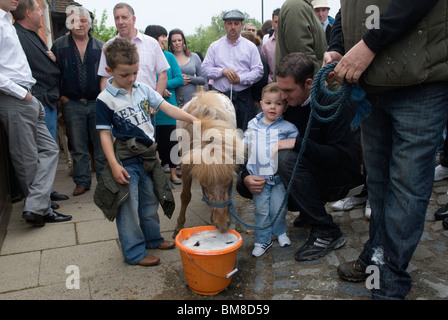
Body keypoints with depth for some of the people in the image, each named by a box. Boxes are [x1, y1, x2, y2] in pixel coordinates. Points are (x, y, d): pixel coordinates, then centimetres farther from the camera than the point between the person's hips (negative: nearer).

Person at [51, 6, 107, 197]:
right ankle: (82, 182, 17)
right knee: (78, 147, 7)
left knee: (101, 144, 5)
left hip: (97, 102, 0)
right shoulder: (59, 45, 4)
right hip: (72, 104, 0)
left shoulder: (100, 46, 6)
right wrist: (61, 95, -3)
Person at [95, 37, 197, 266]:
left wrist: (193, 119, -10)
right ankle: (134, 252, 16)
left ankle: (152, 238, 37)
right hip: (126, 160, -5)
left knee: (149, 201, 18)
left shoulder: (143, 89, 3)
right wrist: (114, 165, -15)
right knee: (128, 207, 2)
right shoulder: (105, 99, -10)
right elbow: (105, 133, -9)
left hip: (148, 153, 5)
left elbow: (167, 108, 1)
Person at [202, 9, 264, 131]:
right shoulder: (215, 46, 12)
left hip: (243, 97, 0)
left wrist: (241, 79, -12)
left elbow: (258, 71, 3)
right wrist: (223, 71, -11)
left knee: (245, 132, -2)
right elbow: (205, 69, 5)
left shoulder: (250, 46, 10)